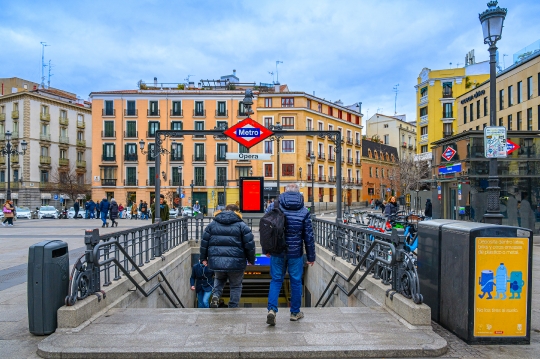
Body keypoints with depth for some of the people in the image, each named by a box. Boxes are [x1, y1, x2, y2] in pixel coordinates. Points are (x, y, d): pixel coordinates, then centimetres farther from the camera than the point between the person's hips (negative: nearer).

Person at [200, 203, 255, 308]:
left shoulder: (212, 224, 10)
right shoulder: (241, 225, 1)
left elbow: (204, 242, 9)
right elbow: (249, 244, -3)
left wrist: (203, 258, 17)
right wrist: (251, 259, 9)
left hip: (216, 261, 3)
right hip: (235, 263, -3)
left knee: (219, 279, 30)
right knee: (236, 285, 16)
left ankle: (216, 295, 7)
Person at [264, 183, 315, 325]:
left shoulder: (273, 207, -2)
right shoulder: (304, 211, -3)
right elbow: (309, 236, -1)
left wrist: (266, 249, 11)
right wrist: (311, 256, 7)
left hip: (277, 252, 1)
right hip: (296, 253, -1)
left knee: (276, 280, 12)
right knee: (296, 282, 12)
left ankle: (272, 309, -2)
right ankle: (295, 312, 24)